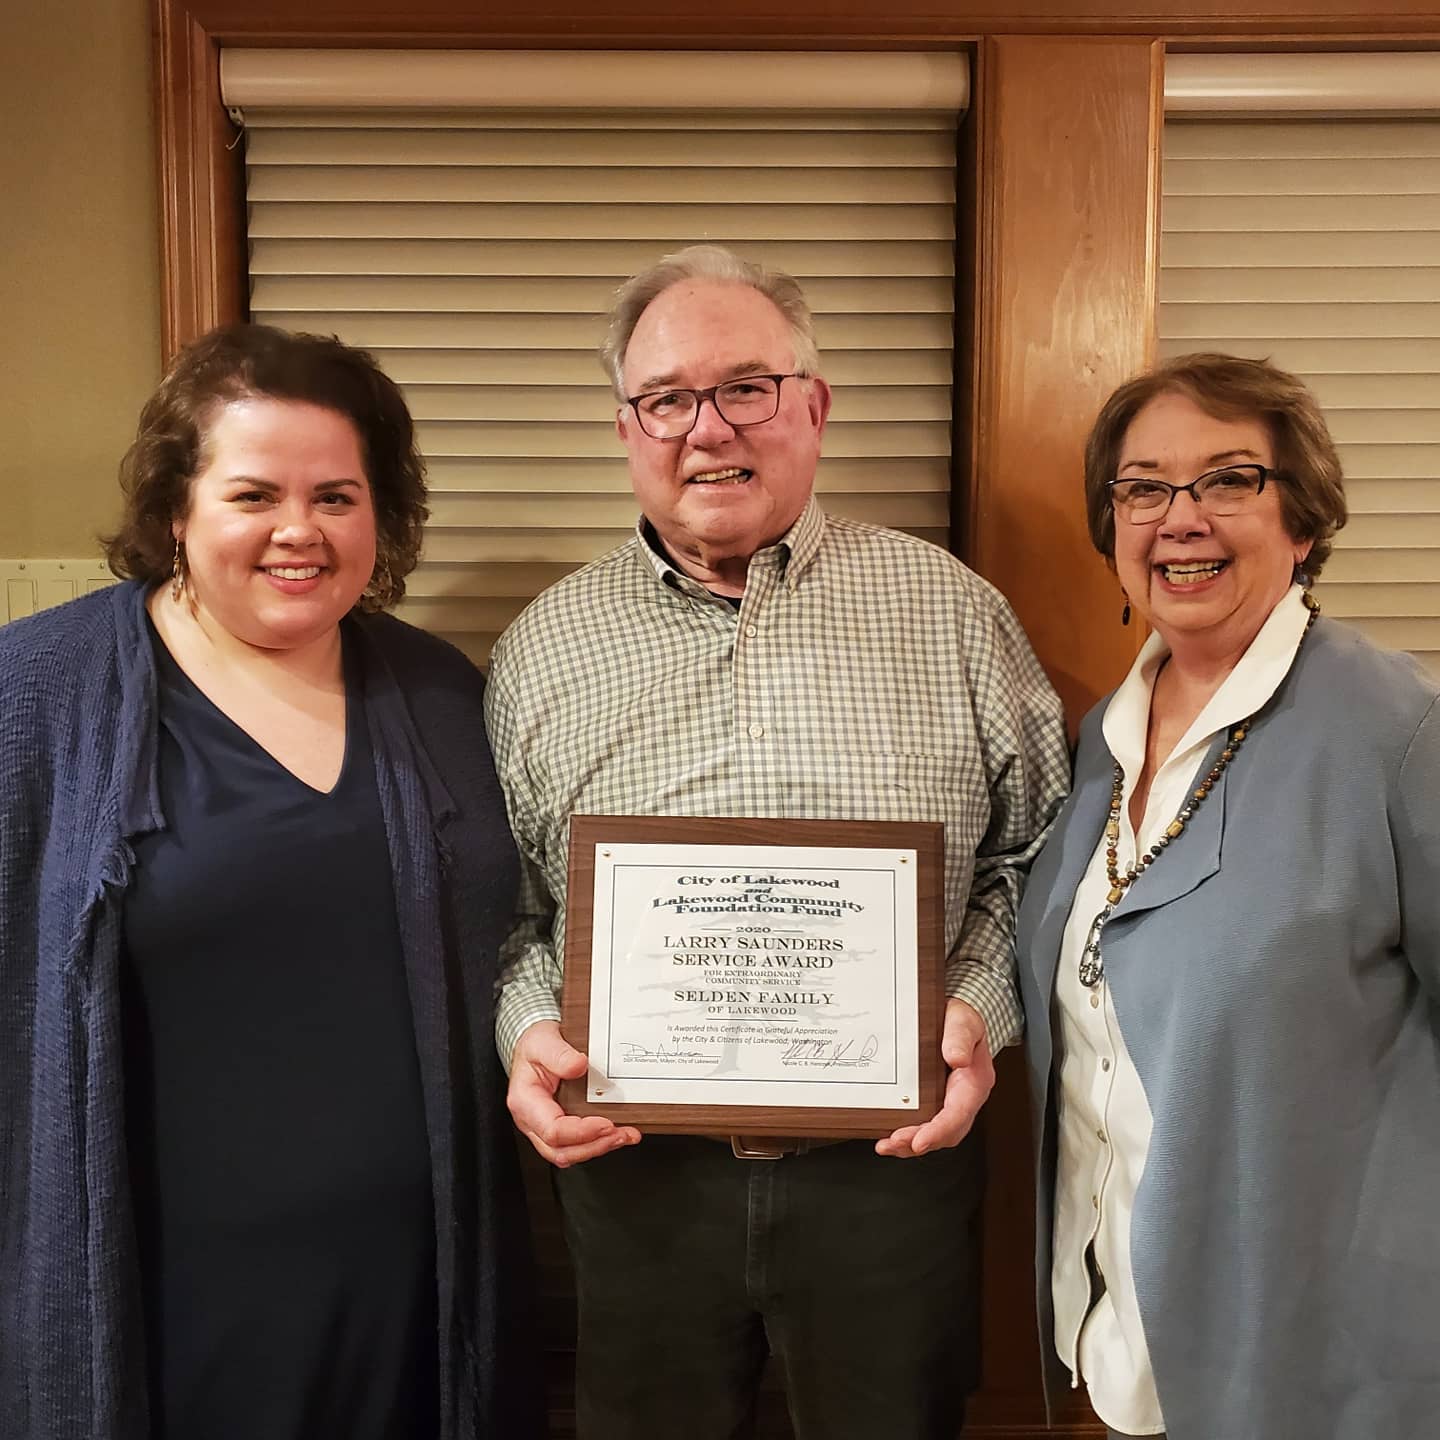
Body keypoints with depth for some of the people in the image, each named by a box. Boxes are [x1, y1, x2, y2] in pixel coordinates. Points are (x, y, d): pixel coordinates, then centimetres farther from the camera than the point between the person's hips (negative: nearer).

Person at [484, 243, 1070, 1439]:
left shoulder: (951, 610, -1)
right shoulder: (544, 647, 2)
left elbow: (1038, 847, 4)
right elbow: (503, 901, 7)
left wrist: (980, 1007, -11)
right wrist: (528, 1031, -9)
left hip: (892, 1156, 0)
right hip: (636, 1167, 1)